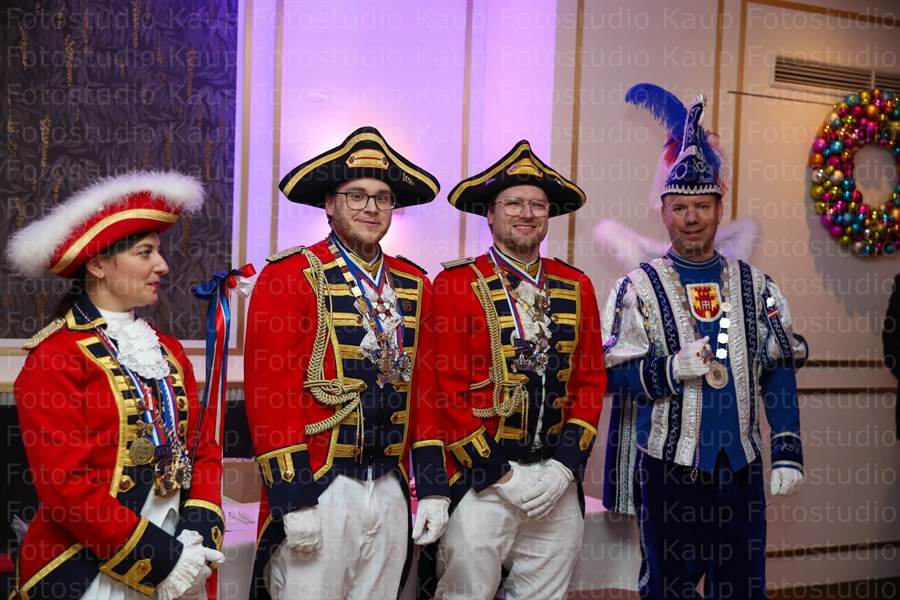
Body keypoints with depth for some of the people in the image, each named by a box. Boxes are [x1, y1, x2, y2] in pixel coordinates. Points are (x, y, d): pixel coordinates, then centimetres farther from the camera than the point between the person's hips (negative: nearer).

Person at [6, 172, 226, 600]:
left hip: (175, 561, 6)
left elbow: (203, 448, 8)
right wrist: (159, 559, -17)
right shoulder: (53, 357, -13)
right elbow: (65, 485, -18)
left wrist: (199, 535, -8)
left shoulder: (167, 351, 8)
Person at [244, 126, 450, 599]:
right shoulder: (290, 276, -7)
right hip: (318, 490, -5)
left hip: (392, 491, 6)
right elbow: (268, 391, -12)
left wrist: (433, 487, 8)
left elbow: (424, 391, 12)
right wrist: (293, 500, -15)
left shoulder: (414, 285, 11)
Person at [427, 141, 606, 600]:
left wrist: (565, 465, -2)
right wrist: (499, 475, -10)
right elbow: (447, 388, -8)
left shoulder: (576, 287, 9)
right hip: (482, 480, -4)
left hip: (558, 481, 4)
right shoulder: (456, 284, -5)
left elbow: (591, 381, 9)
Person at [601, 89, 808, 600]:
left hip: (741, 465, 3)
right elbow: (615, 373, -3)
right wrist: (673, 369, -21)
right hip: (668, 466, -2)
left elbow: (780, 370, 7)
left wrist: (788, 451, 0)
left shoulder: (753, 285, 8)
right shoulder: (640, 287, -1)